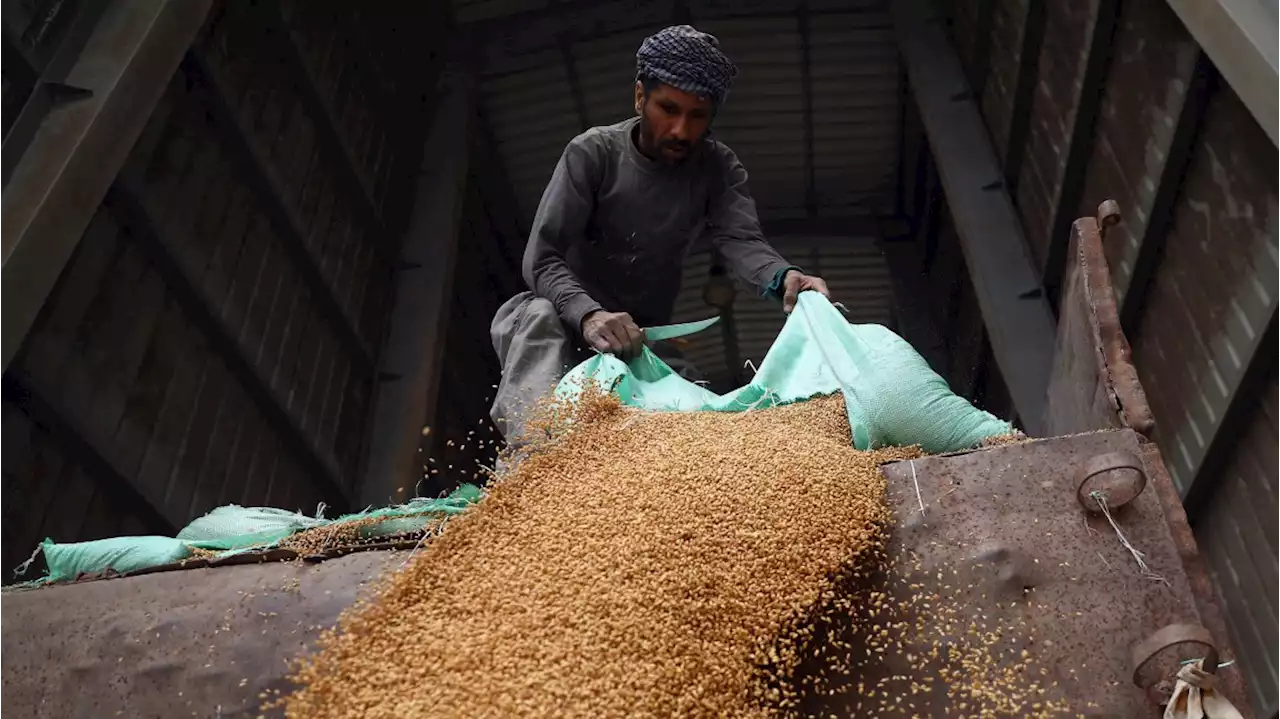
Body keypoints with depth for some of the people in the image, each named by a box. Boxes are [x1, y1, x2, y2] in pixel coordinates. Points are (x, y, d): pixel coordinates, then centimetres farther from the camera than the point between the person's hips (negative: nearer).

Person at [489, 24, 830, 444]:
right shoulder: (592, 154, -14)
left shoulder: (719, 169, -6)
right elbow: (542, 259, -22)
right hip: (569, 317, -3)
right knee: (542, 318, -36)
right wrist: (589, 315, -44)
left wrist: (783, 278, -51)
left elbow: (741, 240, -25)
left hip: (644, 336, 3)